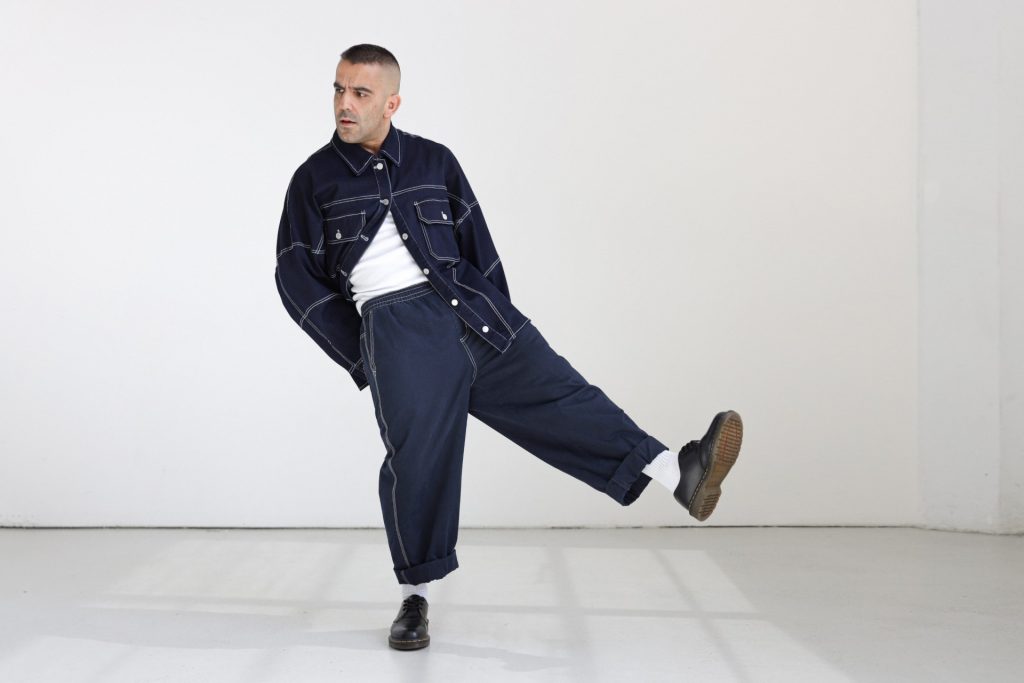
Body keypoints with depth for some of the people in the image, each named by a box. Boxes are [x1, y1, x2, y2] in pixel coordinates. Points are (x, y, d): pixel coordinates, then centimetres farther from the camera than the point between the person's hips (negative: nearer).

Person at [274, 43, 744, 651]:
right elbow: (298, 279, 7)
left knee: (549, 387, -10)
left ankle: (680, 473, -22)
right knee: (417, 453, -9)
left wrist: (503, 326, 9)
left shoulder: (434, 161, 14)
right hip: (395, 325, -2)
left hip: (470, 303, 2)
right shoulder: (315, 180, 8)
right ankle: (416, 597, 6)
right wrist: (360, 357, 2)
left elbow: (477, 242, 16)